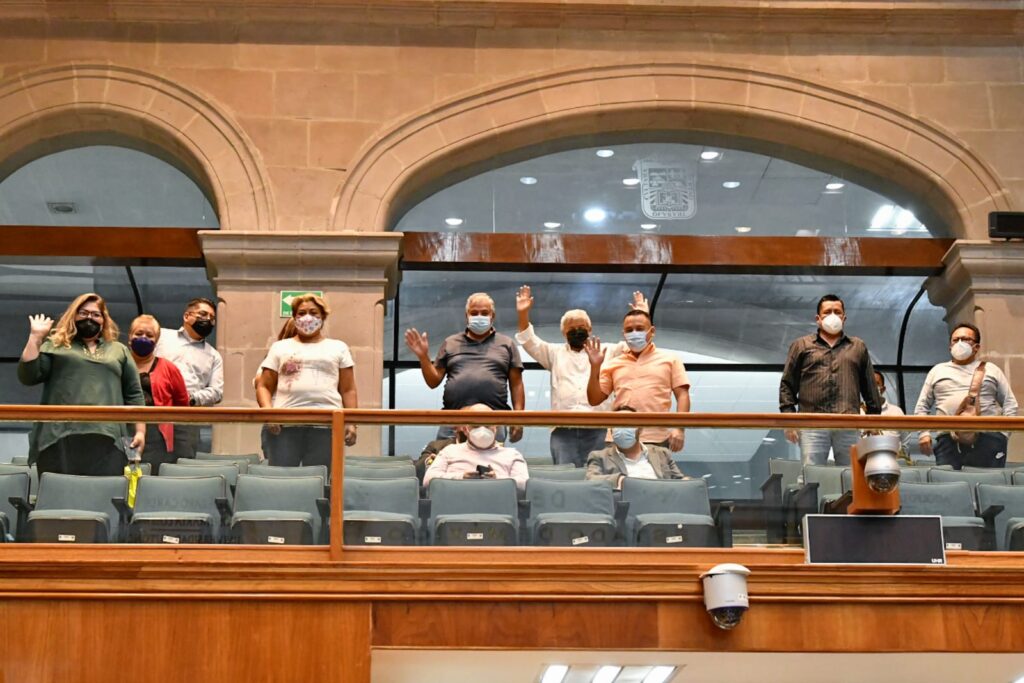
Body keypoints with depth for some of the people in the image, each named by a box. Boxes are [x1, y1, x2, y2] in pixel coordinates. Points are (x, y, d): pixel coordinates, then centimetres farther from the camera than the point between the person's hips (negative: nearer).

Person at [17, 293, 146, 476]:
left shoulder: (119, 350, 21)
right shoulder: (55, 345, 15)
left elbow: (134, 394, 17)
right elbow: (28, 377, 3)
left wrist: (140, 430, 7)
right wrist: (35, 337, 0)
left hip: (108, 439, 2)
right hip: (60, 437, -1)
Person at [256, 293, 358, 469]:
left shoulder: (338, 348, 18)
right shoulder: (279, 347, 18)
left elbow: (348, 390, 13)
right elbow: (264, 387, 13)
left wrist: (351, 423, 1)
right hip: (285, 423, 0)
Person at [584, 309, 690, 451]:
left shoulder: (669, 359, 10)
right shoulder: (613, 364, 16)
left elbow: (682, 395, 5)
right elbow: (594, 400, 13)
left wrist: (679, 429, -9)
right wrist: (595, 367, 0)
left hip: (657, 440, -2)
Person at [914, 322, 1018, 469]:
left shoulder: (991, 369, 18)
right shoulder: (937, 371, 21)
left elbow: (1010, 404, 14)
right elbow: (922, 406, 19)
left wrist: (1004, 432, -1)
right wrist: (923, 433, 3)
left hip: (988, 439, -1)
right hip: (948, 440, 1)